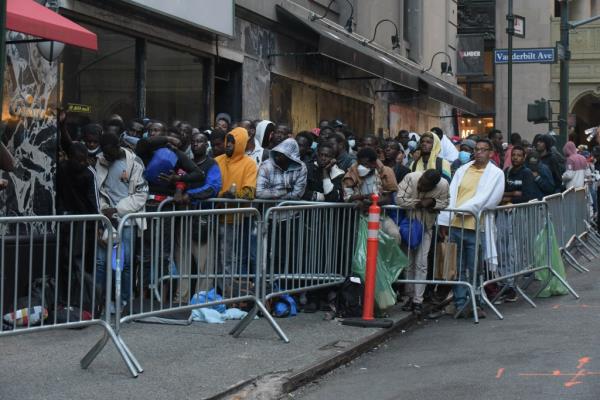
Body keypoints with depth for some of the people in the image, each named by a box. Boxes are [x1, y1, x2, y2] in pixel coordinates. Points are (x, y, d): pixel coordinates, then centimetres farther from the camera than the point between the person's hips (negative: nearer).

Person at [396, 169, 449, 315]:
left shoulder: (443, 185, -21)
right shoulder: (411, 178, -23)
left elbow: (445, 203, -5)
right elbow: (399, 199, -21)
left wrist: (433, 202, -24)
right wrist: (418, 203, -23)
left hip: (426, 226, -1)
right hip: (409, 223, 1)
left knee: (421, 264, -7)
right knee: (409, 262, 9)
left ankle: (418, 301, -3)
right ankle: (411, 296, 22)